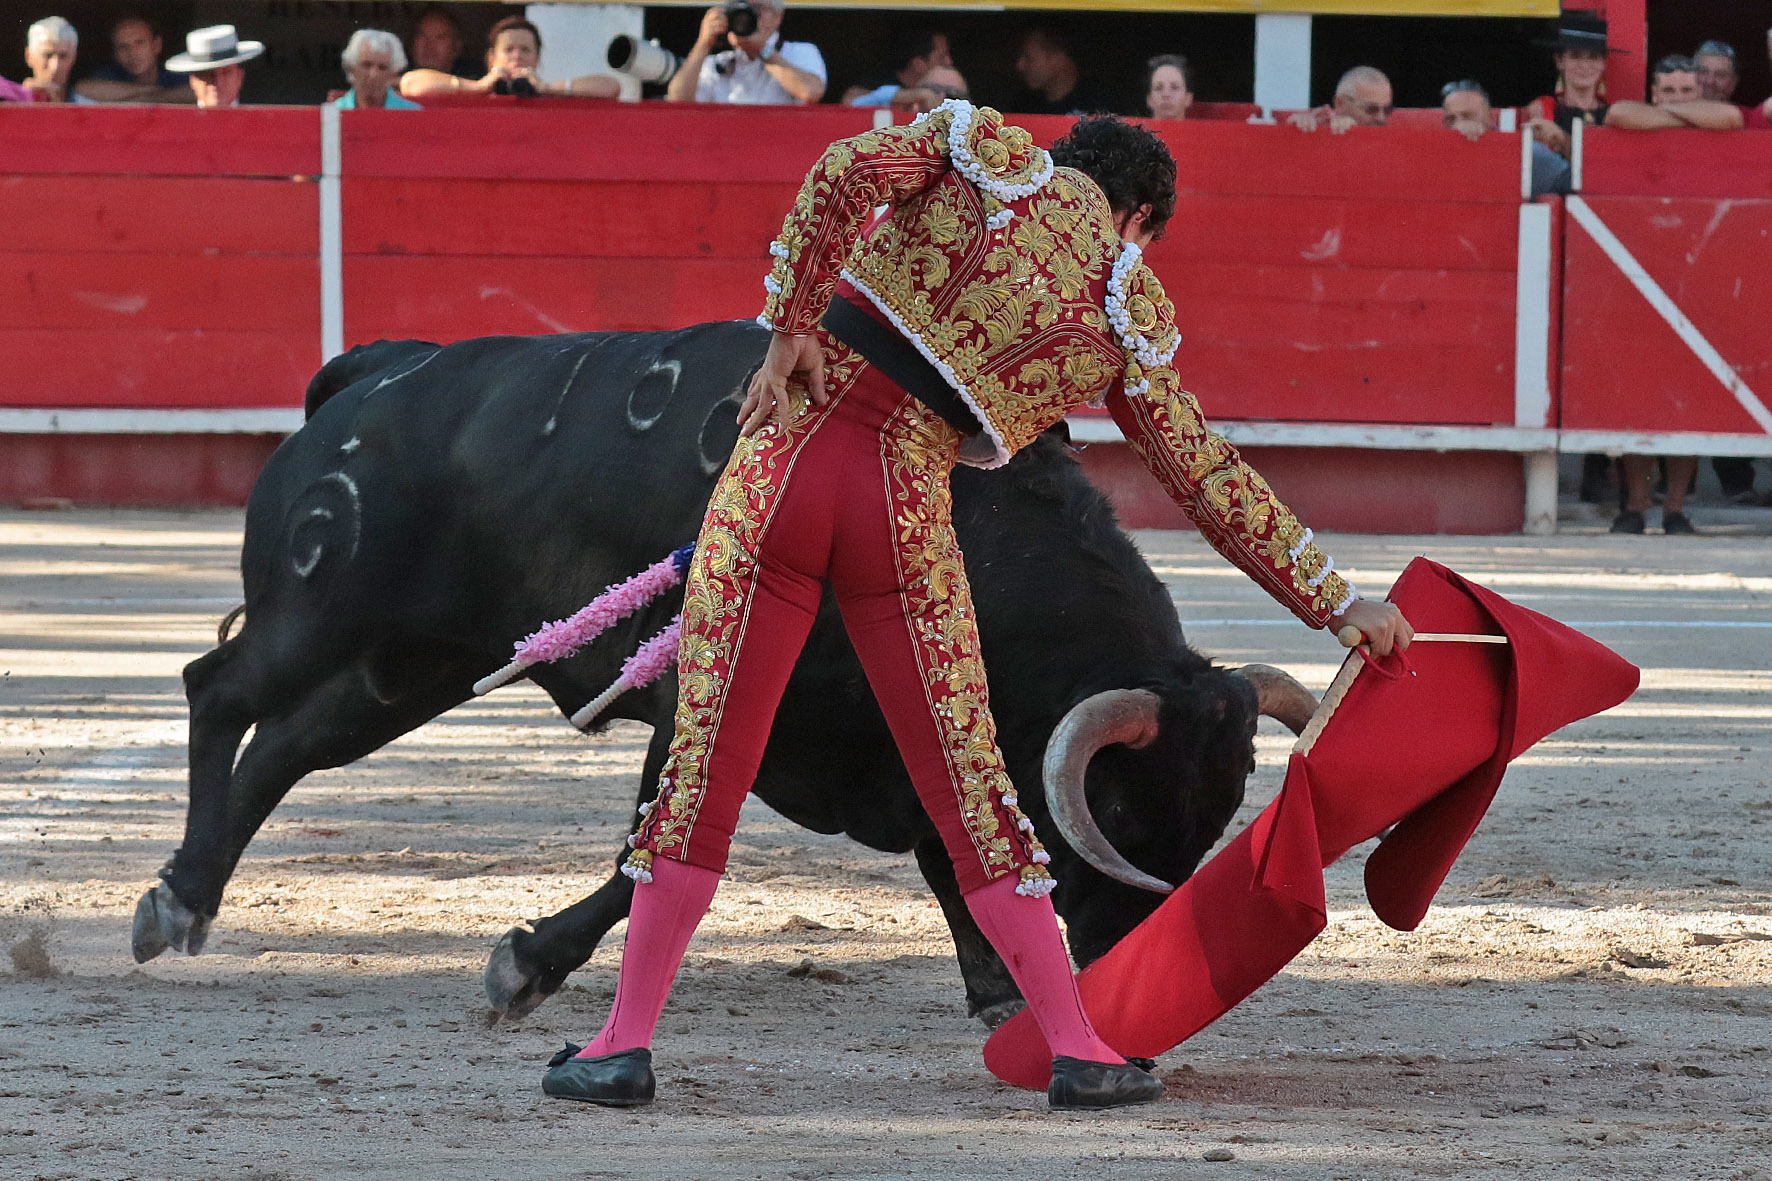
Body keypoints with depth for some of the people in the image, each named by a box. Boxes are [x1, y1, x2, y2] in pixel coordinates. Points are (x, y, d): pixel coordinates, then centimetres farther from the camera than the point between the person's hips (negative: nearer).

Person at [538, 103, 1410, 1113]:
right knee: (968, 782, 11)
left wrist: (790, 331, -3)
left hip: (787, 461, 0)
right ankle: (1078, 1046, 11)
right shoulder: (1133, 319, 12)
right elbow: (1211, 480, 15)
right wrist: (1338, 604, 23)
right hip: (906, 510, 0)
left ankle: (628, 1039, 6)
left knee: (707, 758, 4)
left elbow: (847, 172, -6)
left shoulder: (986, 149, 12)